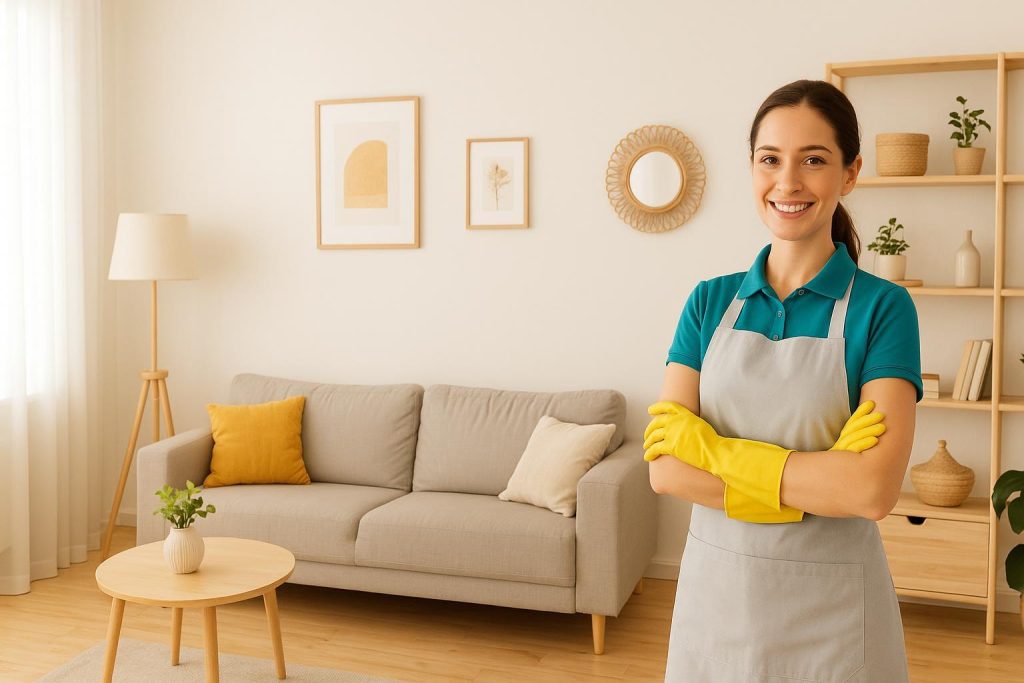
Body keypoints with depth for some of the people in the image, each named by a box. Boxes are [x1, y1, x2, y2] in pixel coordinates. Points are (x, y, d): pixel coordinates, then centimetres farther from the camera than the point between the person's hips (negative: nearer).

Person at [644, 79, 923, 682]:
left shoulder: (883, 307, -9)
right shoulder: (711, 301, 0)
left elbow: (875, 490, -21)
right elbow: (666, 468, -10)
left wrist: (716, 449, -17)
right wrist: (817, 480, -18)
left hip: (829, 610, -2)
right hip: (713, 587, 3)